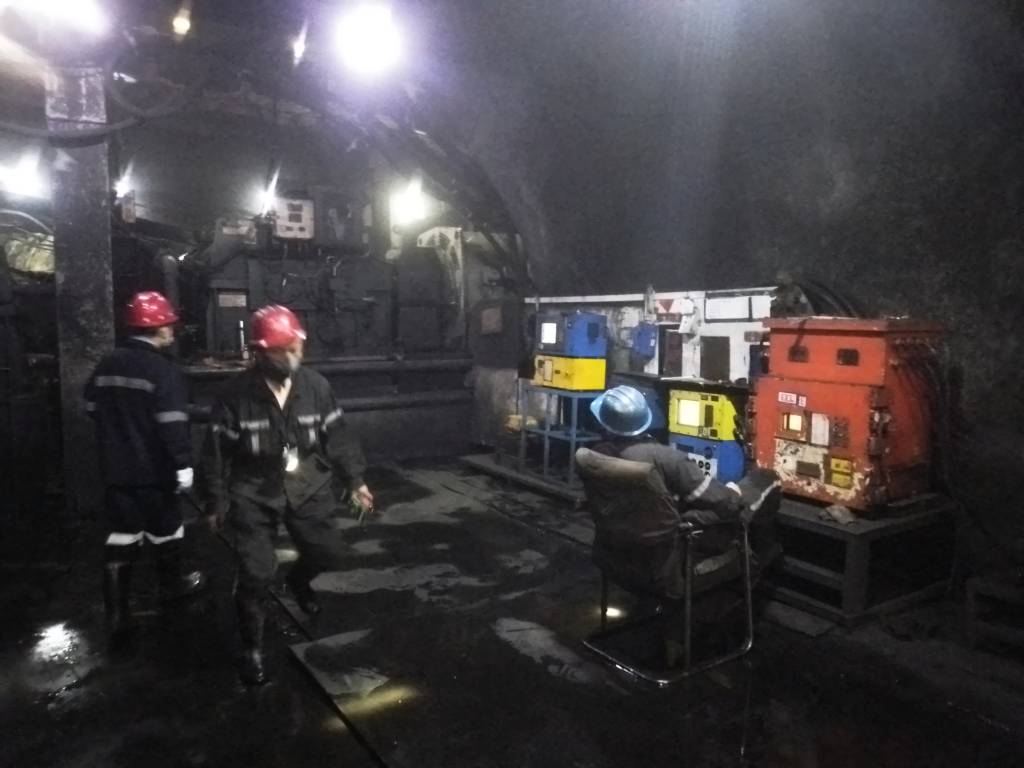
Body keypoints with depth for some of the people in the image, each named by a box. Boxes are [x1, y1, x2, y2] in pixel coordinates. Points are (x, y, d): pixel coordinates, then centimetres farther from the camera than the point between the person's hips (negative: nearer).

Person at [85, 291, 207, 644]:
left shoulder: (107, 364, 6)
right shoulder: (163, 370, -18)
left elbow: (92, 408, 18)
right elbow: (173, 424, -24)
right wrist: (183, 464, -20)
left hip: (116, 468, 6)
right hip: (153, 469, -6)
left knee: (121, 536, 8)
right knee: (164, 528, 15)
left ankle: (116, 613, 8)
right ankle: (171, 584, 35)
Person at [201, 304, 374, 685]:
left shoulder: (315, 386, -7)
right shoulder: (237, 395, -15)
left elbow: (337, 436, 1)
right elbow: (217, 452, -7)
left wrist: (354, 479, 0)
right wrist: (217, 503, -3)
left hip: (308, 487, 3)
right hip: (255, 494, -3)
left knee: (327, 551, 8)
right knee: (256, 572, -4)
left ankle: (298, 580, 46)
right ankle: (252, 647, 19)